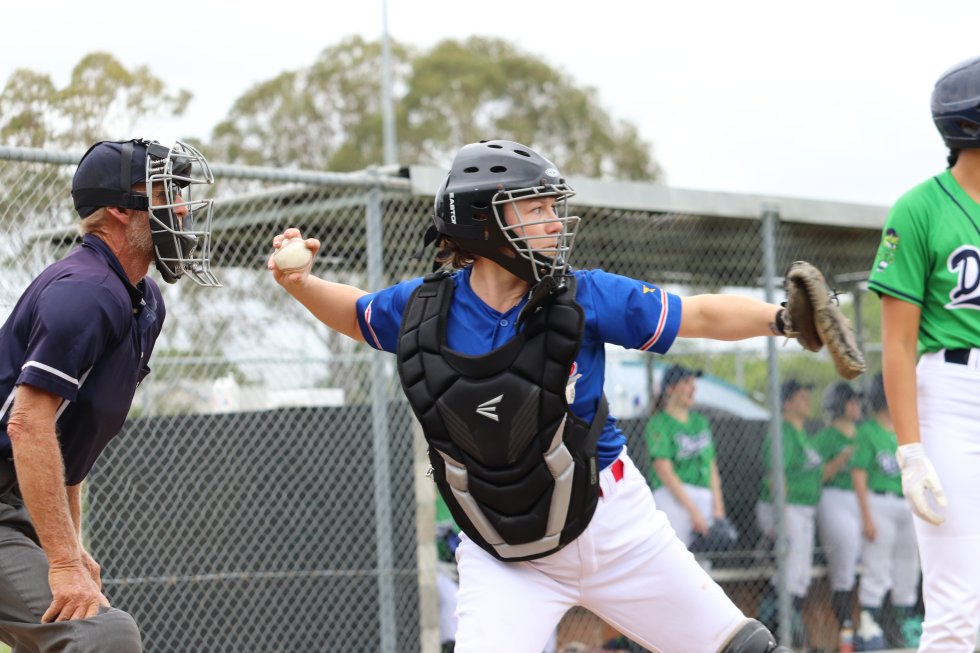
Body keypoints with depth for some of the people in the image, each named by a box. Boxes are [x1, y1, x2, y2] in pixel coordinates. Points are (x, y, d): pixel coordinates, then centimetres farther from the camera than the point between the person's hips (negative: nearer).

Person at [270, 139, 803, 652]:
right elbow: (356, 314, 13)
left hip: (615, 528, 0)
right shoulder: (420, 310, -8)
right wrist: (300, 283, -5)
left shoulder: (585, 297, -12)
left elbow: (703, 316, -12)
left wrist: (780, 317, -26)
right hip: (499, 556, 0)